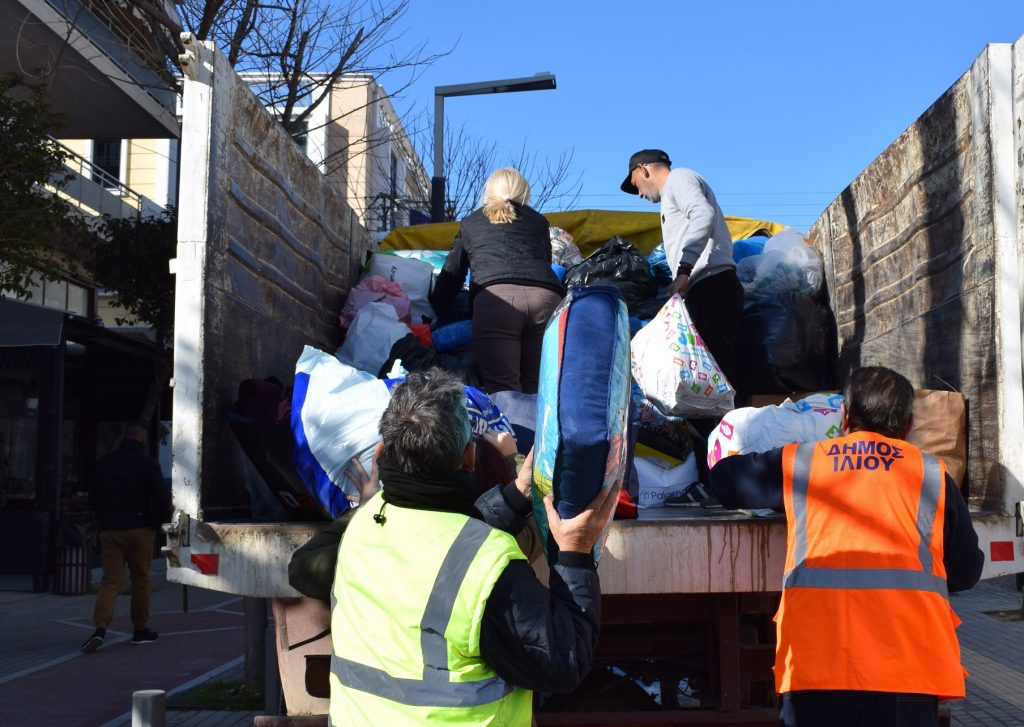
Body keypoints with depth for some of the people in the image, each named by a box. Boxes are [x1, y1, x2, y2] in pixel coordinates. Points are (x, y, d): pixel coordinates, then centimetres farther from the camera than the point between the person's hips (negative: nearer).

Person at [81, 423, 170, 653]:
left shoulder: (104, 462, 8)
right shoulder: (148, 463, -6)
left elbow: (95, 497, 14)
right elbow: (161, 498, -10)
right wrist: (156, 522, 7)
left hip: (109, 530, 3)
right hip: (139, 530, -3)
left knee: (110, 580, 1)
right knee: (140, 580, 10)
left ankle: (100, 628, -18)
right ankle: (140, 630, 18)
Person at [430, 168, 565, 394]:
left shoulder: (470, 223, 30)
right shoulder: (538, 221, 32)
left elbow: (450, 275, 29)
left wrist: (435, 319, 33)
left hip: (495, 297, -2)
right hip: (547, 297, 2)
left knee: (503, 391, -9)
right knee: (535, 390, 5)